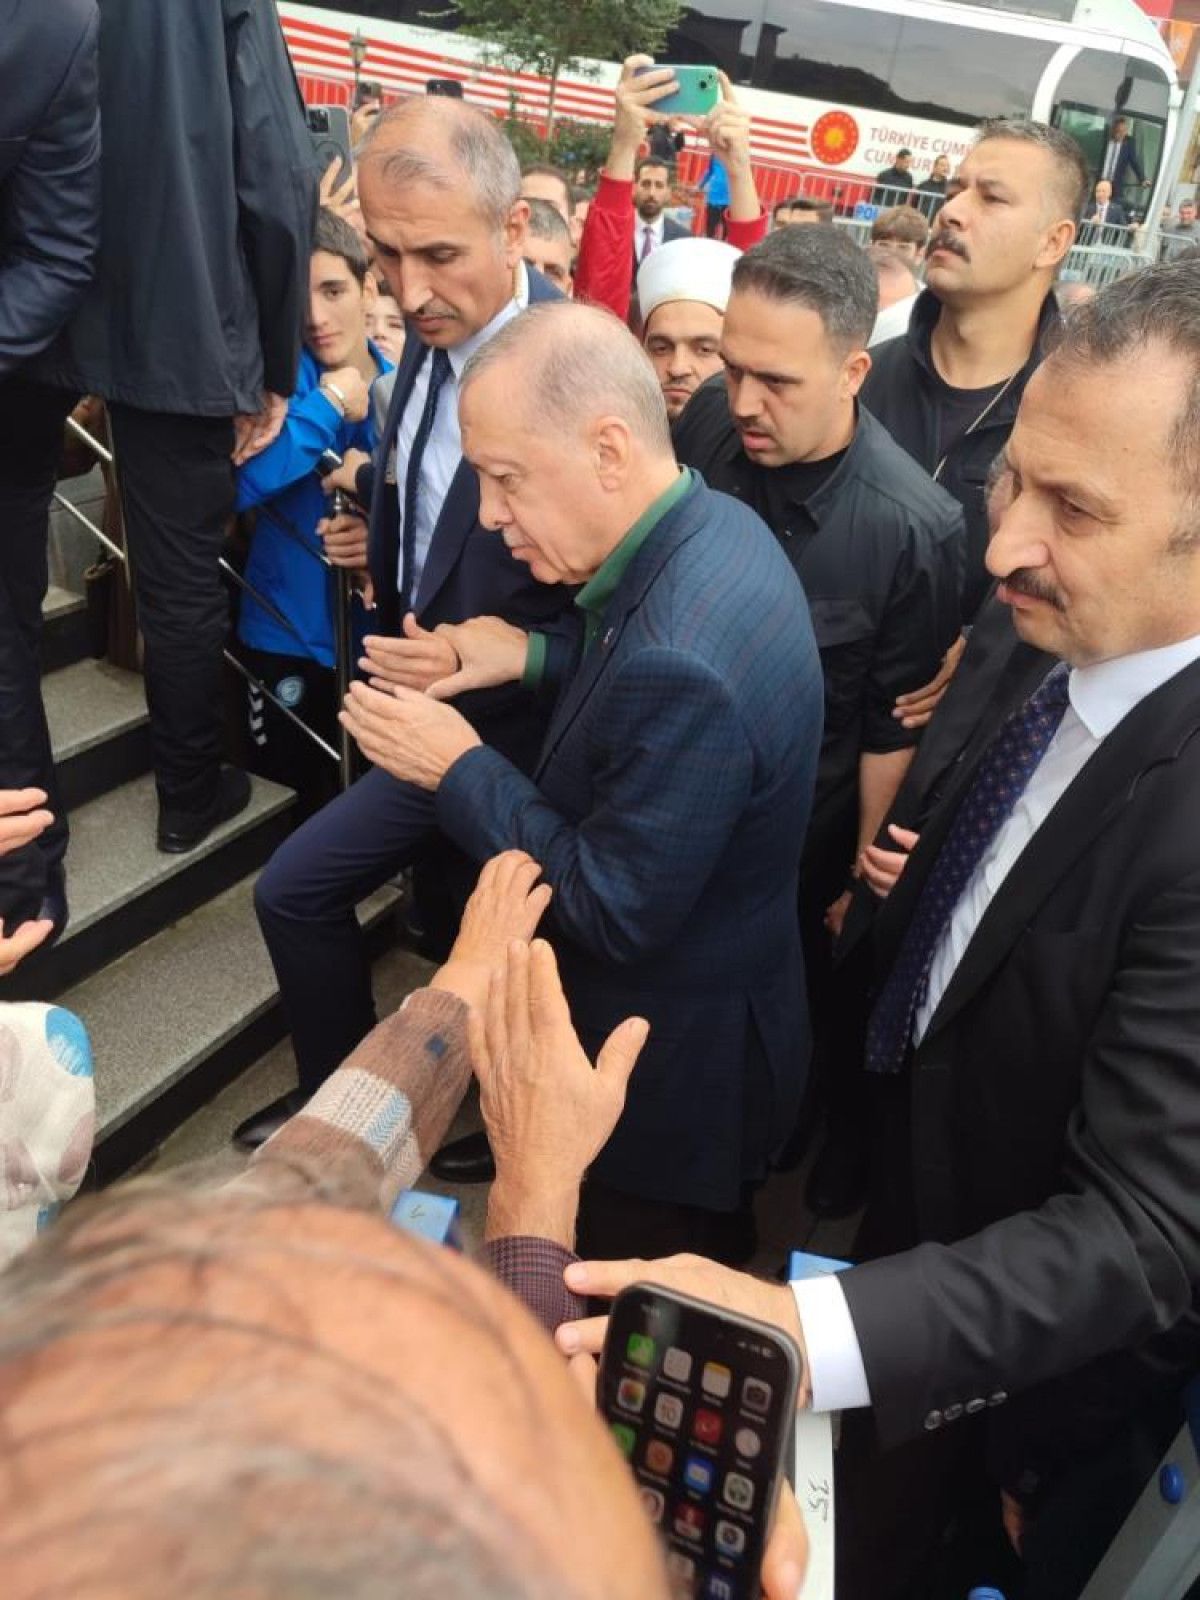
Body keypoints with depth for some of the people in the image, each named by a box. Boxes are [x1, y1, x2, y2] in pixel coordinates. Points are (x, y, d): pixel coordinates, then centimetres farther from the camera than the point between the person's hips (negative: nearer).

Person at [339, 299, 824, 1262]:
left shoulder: (683, 668, -37)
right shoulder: (719, 528, -7)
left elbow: (613, 915, -29)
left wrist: (459, 768, -21)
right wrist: (534, 658, -2)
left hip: (674, 1075, -8)